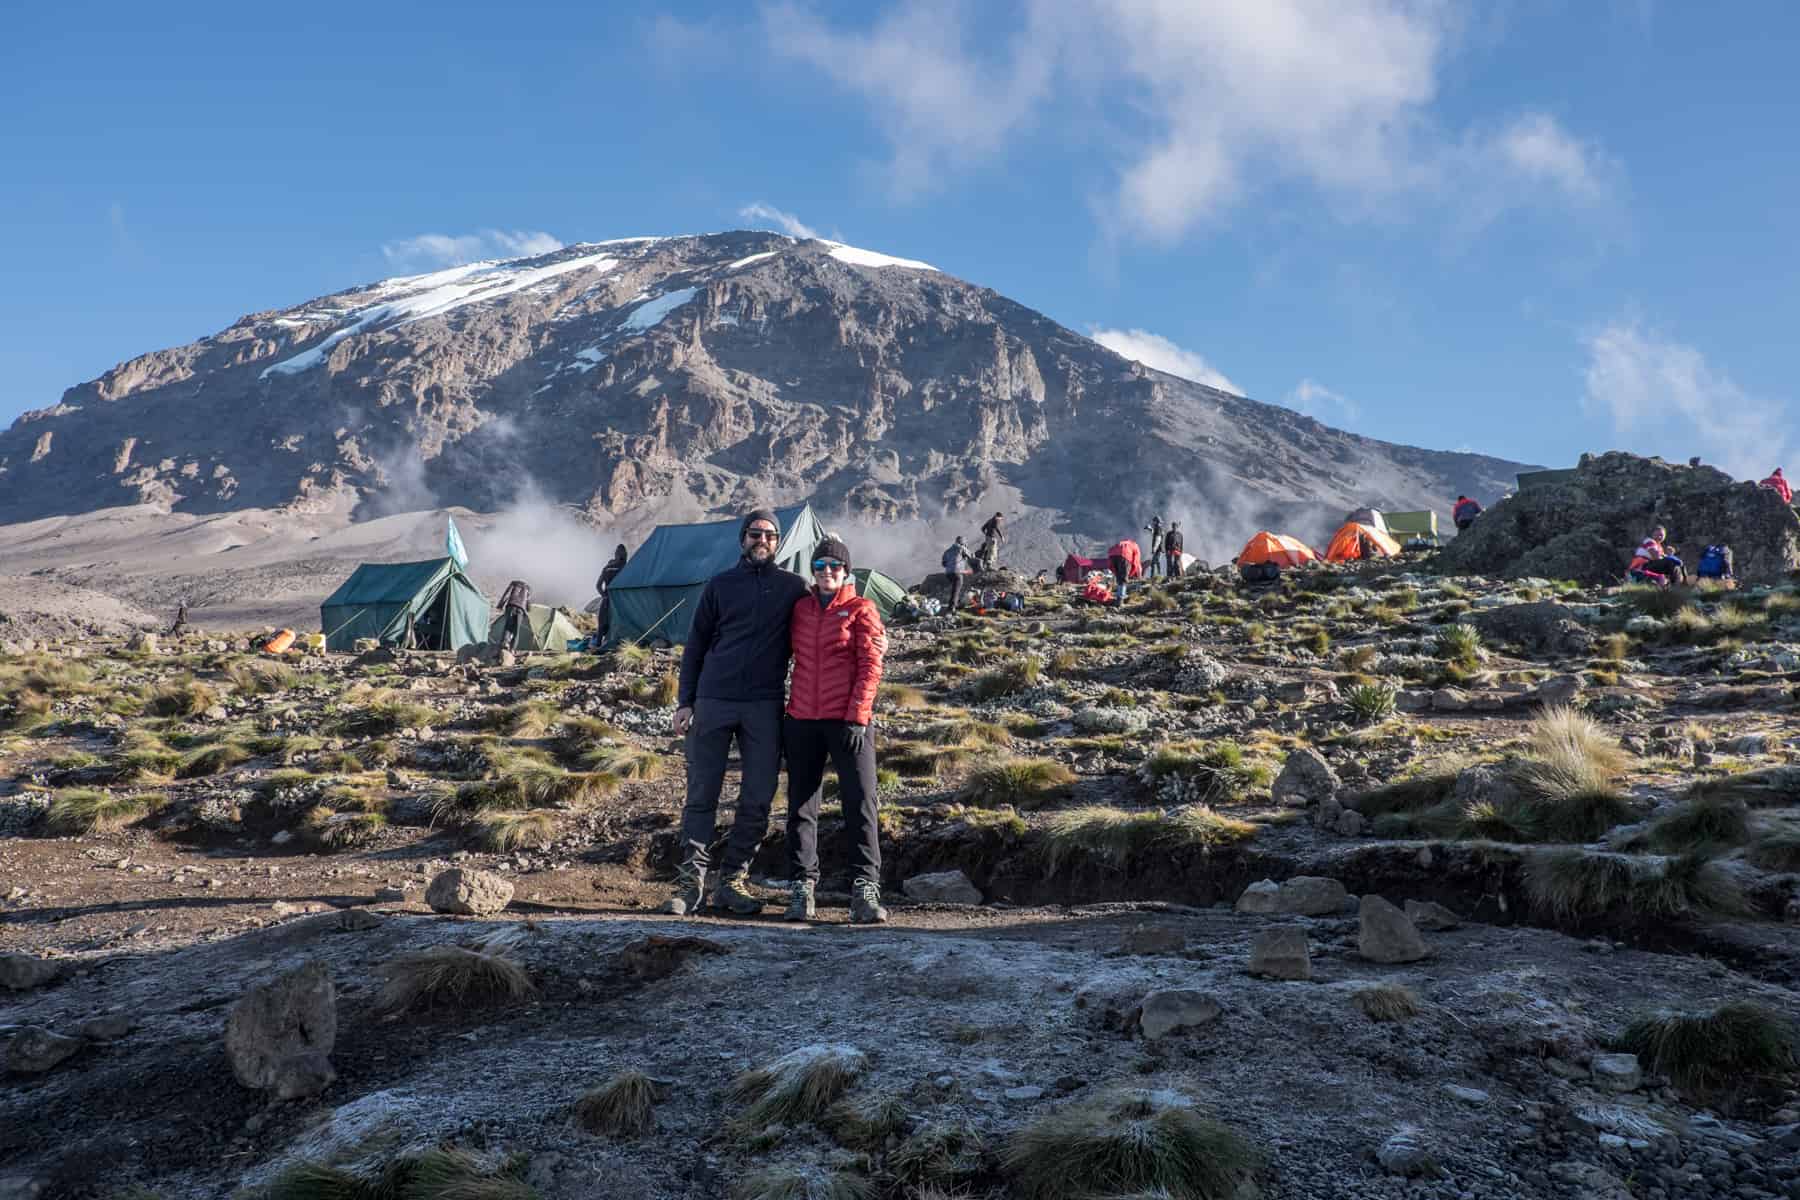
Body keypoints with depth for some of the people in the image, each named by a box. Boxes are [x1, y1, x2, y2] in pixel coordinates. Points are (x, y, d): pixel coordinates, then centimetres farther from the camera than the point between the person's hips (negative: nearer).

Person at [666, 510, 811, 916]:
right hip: (713, 701, 0)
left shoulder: (793, 586, 9)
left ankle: (733, 880, 12)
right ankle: (691, 881, 4)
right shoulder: (720, 585, 10)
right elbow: (695, 646, 11)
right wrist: (684, 702, 4)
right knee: (701, 794, -1)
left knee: (758, 798, 1)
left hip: (765, 706, 0)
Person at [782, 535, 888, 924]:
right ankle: (801, 887, 12)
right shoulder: (800, 608, 13)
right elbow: (790, 657, 17)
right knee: (801, 805, 6)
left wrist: (857, 716, -13)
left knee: (861, 802, -7)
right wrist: (783, 713, 11)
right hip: (801, 721, 4)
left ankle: (865, 889, -5)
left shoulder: (861, 610, 2)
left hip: (847, 722, -4)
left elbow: (870, 666, -4)